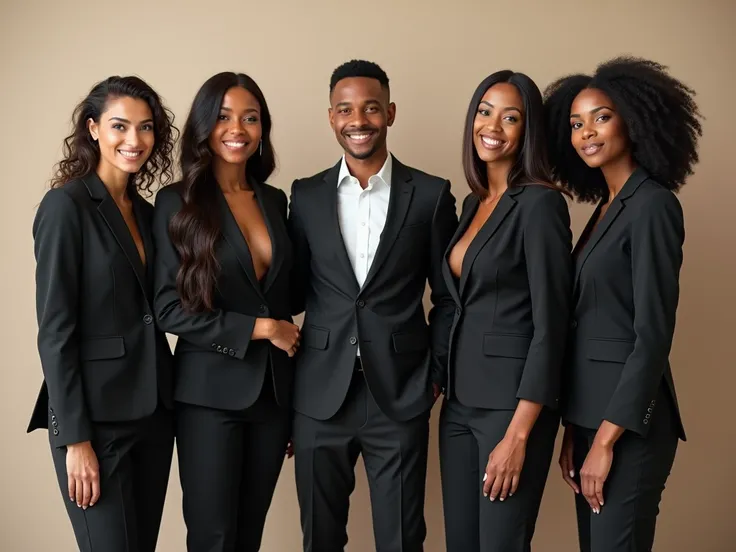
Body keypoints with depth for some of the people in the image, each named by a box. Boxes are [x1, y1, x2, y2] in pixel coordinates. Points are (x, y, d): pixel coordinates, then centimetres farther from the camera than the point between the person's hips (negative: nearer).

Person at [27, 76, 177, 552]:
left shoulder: (147, 211, 10)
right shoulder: (66, 205, -10)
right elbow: (54, 330, -13)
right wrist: (75, 439, -16)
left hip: (154, 409, 7)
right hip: (96, 415, -7)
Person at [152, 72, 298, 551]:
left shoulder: (275, 200, 8)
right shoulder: (177, 202, -6)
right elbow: (169, 309, -11)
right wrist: (260, 328, -13)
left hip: (274, 390, 5)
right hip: (211, 393, -4)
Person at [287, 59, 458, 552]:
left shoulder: (431, 195, 1)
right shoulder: (306, 195, 5)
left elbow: (448, 295, 6)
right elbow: (295, 290, 8)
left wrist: (435, 373, 2)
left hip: (400, 398, -1)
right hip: (320, 397, 2)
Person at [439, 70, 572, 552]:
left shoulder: (540, 202, -12)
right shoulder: (473, 203, 12)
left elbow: (550, 325, -16)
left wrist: (518, 435, -20)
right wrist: (444, 380, 12)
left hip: (513, 400, -7)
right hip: (460, 398, 8)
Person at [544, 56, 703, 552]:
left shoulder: (652, 204, -12)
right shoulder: (607, 208, 13)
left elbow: (652, 335, -18)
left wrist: (606, 438, -17)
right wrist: (575, 430, 12)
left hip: (626, 421, -8)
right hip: (593, 413, 8)